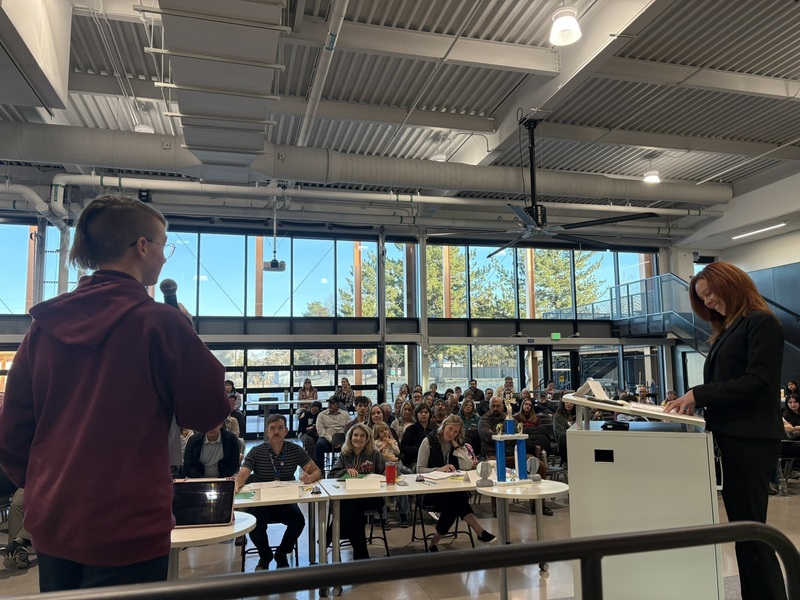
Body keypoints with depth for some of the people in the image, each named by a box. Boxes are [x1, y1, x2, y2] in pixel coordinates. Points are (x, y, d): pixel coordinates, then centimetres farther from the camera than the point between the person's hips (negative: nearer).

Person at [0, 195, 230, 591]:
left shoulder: (45, 323, 0)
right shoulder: (160, 322, -17)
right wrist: (185, 335, 1)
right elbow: (208, 412, -8)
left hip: (51, 525, 6)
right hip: (126, 529, -5)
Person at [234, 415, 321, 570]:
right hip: (261, 502, -1)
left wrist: (310, 478, -26)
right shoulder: (256, 452, -3)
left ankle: (281, 553, 8)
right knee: (255, 524, -29)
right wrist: (237, 483, -39)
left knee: (298, 521, -27)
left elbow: (317, 471, -2)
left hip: (286, 501, 1)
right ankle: (265, 556, 8)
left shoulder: (296, 450, 0)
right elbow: (242, 475, -14)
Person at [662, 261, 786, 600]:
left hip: (751, 439, -9)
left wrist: (699, 394, -17)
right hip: (732, 437, 9)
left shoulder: (761, 322, -7)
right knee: (743, 527, 13)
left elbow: (757, 382, -17)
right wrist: (693, 401, 1)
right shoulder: (728, 330, 19)